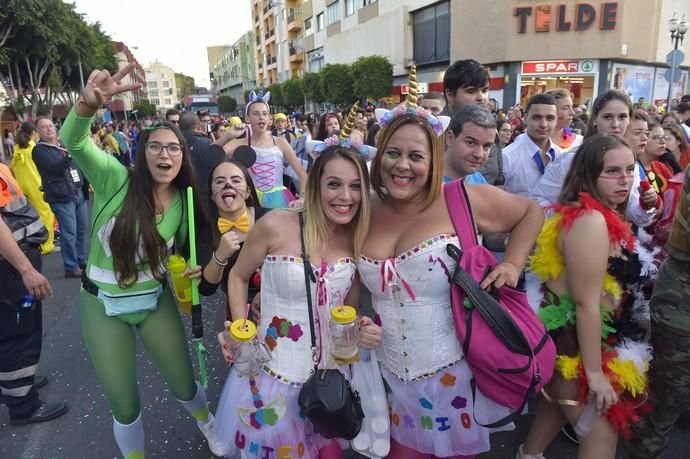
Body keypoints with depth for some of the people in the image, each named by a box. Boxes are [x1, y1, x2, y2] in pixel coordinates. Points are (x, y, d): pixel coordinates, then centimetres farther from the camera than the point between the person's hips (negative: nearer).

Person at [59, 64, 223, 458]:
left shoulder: (184, 201, -6)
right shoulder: (117, 180, -16)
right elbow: (74, 142, -35)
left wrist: (194, 270, -12)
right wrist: (90, 102, -53)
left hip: (156, 301, 2)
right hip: (103, 306, -2)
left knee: (184, 384, 16)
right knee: (124, 403, 13)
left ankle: (206, 421, 51)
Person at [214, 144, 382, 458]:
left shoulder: (358, 239, -4)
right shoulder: (276, 226, -18)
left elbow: (349, 311, 7)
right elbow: (238, 277, -2)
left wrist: (362, 332, -13)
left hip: (331, 378, 4)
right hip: (273, 376, -3)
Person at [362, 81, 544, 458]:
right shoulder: (368, 212, -3)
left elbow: (530, 212, 3)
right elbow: (355, 282, 13)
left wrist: (512, 265, -8)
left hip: (453, 373, -2)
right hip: (391, 374, 3)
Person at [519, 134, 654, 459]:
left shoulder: (600, 215, 7)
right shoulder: (591, 221, -25)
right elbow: (587, 303, -25)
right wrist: (595, 371, -21)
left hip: (567, 331, 10)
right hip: (573, 338, -10)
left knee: (561, 399, 28)